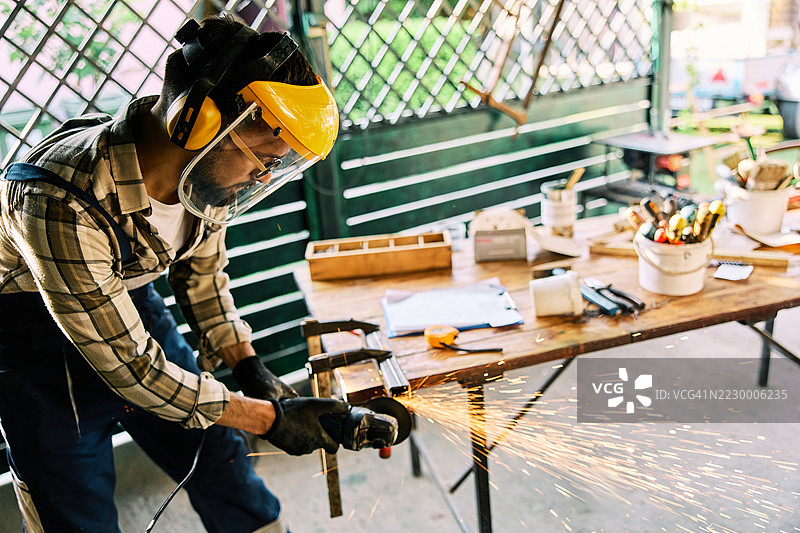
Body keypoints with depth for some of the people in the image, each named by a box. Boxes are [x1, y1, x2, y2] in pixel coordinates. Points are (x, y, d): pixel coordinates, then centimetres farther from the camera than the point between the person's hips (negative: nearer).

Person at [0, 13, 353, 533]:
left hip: (132, 303, 6)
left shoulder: (206, 167, -16)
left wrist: (251, 368, -4)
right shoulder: (60, 203, -36)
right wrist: (268, 419, -23)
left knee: (222, 459, 9)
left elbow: (202, 270, 4)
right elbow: (129, 366, -29)